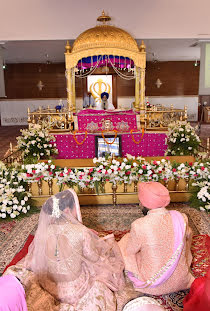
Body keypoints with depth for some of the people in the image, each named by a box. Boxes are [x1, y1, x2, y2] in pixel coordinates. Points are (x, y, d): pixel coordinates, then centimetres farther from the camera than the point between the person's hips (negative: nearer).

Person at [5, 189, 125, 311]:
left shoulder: (42, 232, -16)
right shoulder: (81, 232, -27)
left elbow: (32, 262, 0)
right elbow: (94, 257, -11)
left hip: (50, 288, 4)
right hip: (75, 290, -3)